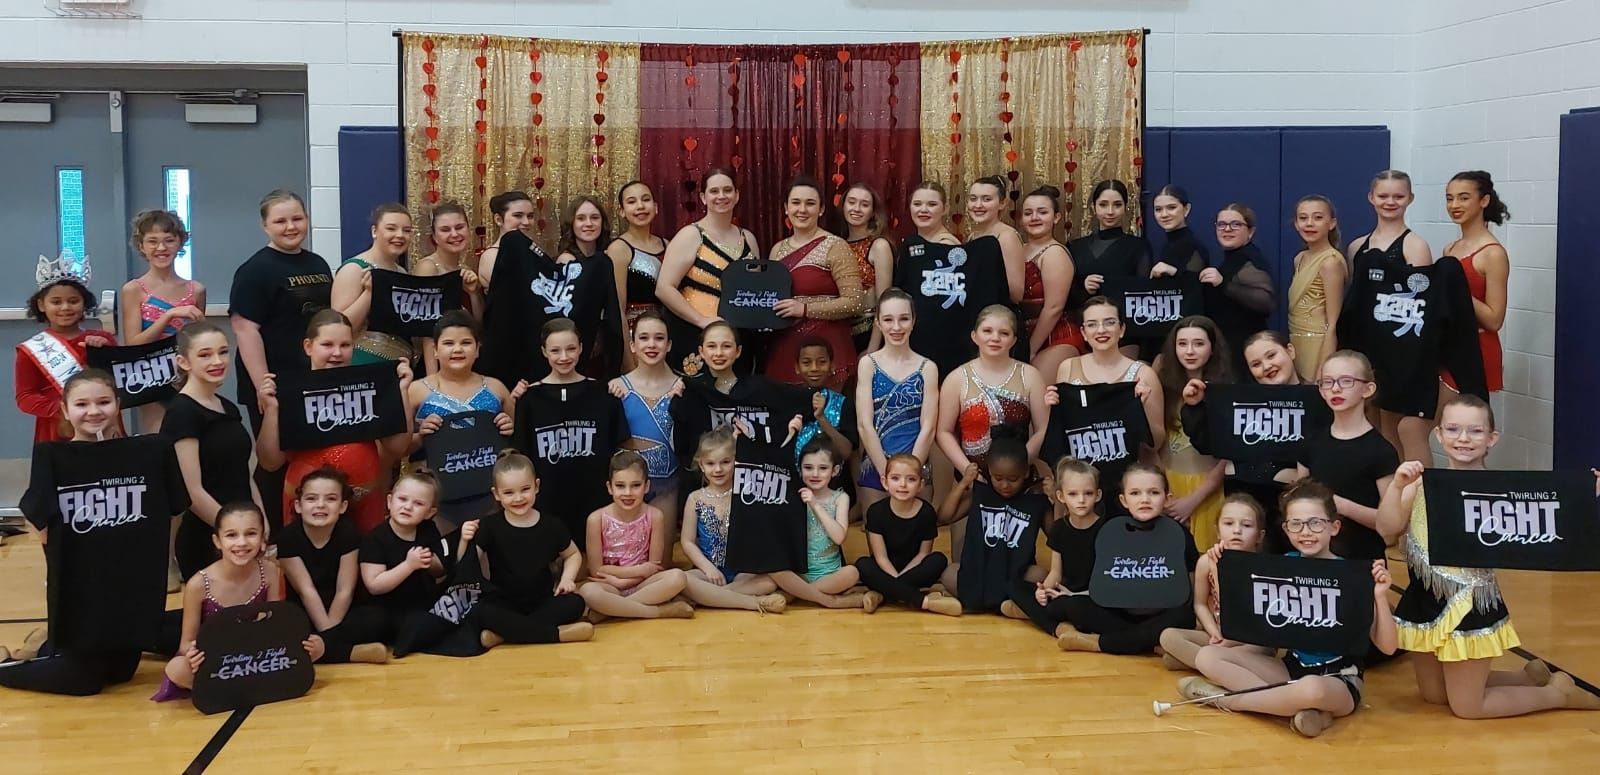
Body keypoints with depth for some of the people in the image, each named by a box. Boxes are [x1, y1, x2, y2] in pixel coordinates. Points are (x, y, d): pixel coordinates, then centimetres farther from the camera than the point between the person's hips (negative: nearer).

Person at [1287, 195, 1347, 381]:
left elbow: (1333, 324, -16)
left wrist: (1325, 369, -20)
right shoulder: (1300, 258, 10)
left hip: (1318, 345, -8)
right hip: (1297, 344, 8)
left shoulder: (1331, 261, -14)